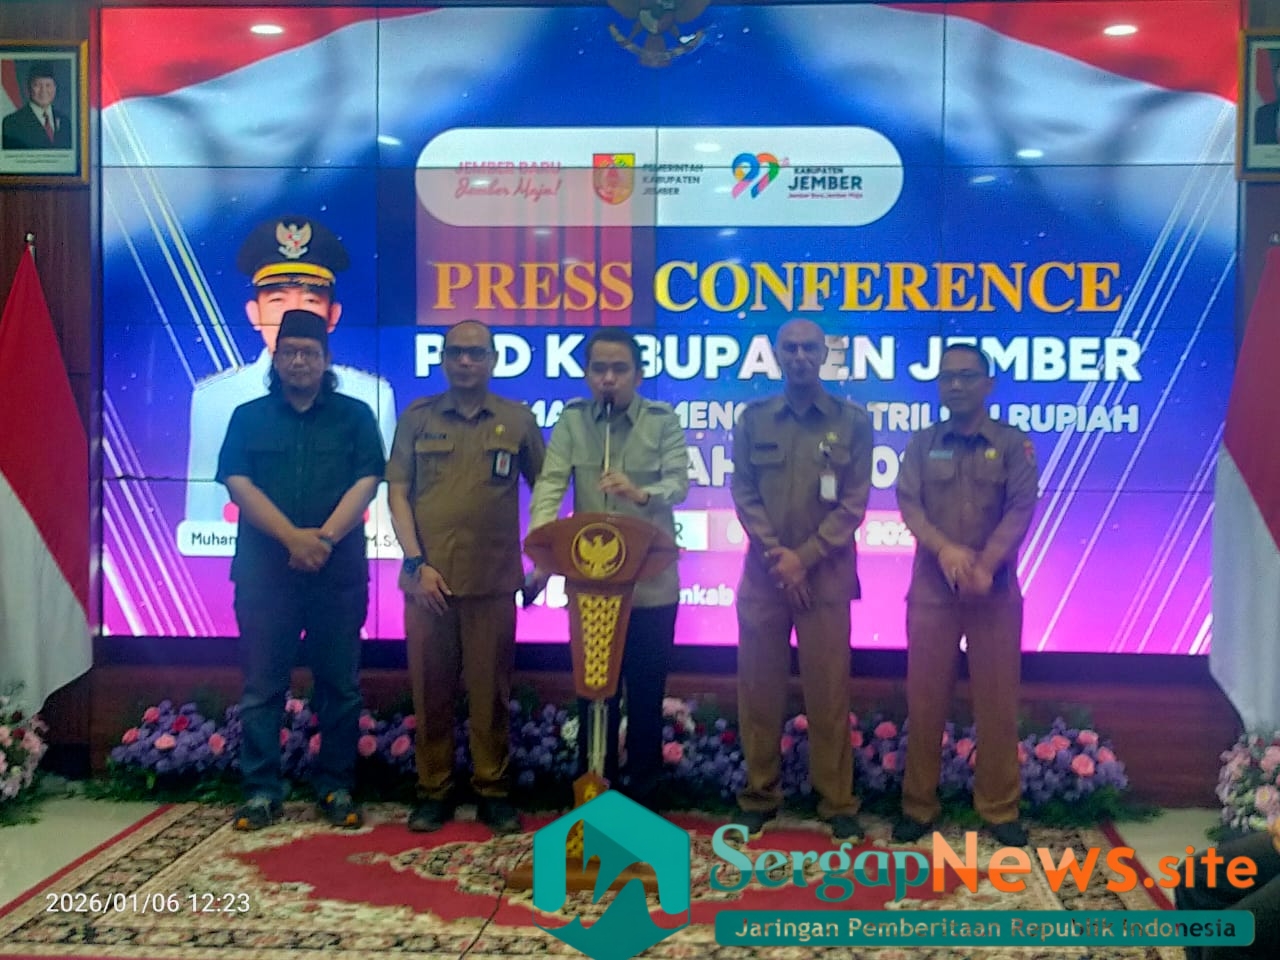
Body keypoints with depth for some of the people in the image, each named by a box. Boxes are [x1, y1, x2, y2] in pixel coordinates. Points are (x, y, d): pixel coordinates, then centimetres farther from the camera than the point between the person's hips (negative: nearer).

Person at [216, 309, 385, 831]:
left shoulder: (355, 416, 8)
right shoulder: (249, 417, 10)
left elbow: (365, 484, -2)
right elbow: (239, 485, -2)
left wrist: (324, 539, -16)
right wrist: (293, 537, -15)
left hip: (339, 571, 0)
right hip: (264, 570, 1)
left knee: (339, 684, 4)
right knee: (262, 685, 3)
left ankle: (335, 787, 13)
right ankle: (261, 789, 11)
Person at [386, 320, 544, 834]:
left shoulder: (518, 420, 6)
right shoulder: (417, 417, 7)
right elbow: (397, 494, 3)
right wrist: (417, 562, -7)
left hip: (493, 580, 0)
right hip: (428, 577, 1)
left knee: (490, 690, 5)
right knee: (430, 689, 7)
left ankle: (493, 791, 17)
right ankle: (433, 791, 19)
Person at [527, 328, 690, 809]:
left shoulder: (664, 421, -2)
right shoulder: (572, 420, 1)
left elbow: (679, 484, -14)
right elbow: (550, 484, -11)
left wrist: (641, 493, -37)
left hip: (651, 583, -1)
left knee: (646, 692, 9)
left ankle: (642, 791, 25)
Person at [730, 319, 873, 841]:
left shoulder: (853, 420, 2)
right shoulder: (753, 418, 7)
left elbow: (854, 502, -3)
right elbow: (743, 493, 2)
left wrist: (805, 557, -11)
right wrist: (776, 553, -10)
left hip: (826, 574, -1)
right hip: (763, 573, 2)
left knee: (829, 691, 2)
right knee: (759, 689, 6)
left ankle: (838, 802, 13)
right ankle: (760, 795, 18)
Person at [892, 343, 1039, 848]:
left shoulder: (1014, 443, 4)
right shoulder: (922, 444, 8)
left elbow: (1021, 509, -7)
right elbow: (908, 503, -3)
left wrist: (985, 565, -20)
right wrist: (945, 550, -21)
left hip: (996, 589, -1)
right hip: (931, 588, 1)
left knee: (997, 701, 4)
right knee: (925, 700, 5)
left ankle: (1000, 808, 15)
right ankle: (918, 805, 15)